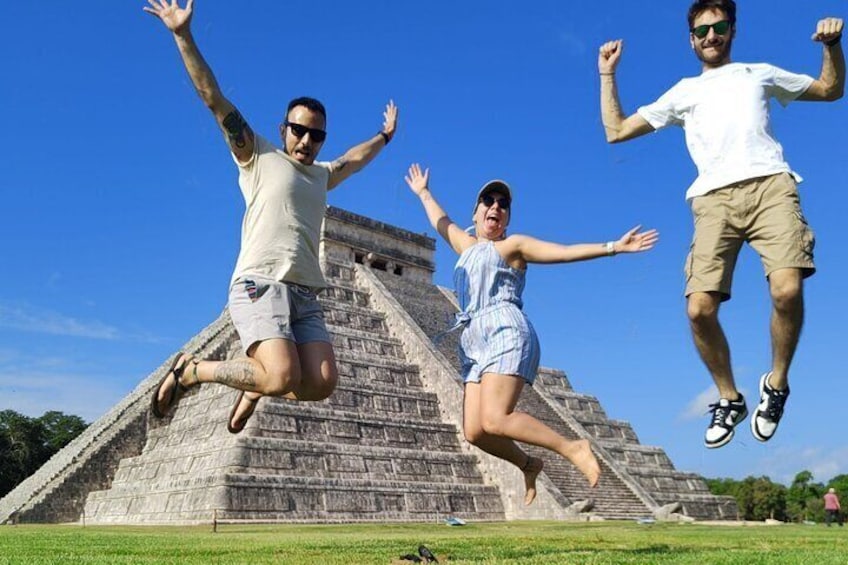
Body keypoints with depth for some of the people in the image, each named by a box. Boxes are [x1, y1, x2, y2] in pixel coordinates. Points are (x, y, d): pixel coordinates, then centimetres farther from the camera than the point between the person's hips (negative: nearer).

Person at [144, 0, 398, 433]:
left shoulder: (322, 176, 27)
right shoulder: (258, 157, 10)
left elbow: (355, 158, 48)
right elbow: (215, 99, 4)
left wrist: (385, 135, 59)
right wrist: (183, 36, -2)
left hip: (305, 296, 6)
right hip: (259, 286, -6)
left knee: (323, 382, -14)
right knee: (284, 378, -24)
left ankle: (255, 388, 15)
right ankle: (190, 370, 0)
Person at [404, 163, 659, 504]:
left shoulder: (512, 245, 12)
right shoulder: (467, 246, 29)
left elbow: (564, 251, 3)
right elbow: (441, 222, 47)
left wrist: (614, 247, -6)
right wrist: (423, 193, 60)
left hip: (506, 332, -6)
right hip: (474, 343, 6)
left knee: (494, 420, -26)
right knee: (474, 431, -8)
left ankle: (573, 448, -12)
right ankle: (528, 465, 15)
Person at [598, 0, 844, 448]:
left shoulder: (759, 74, 29)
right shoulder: (683, 93, 29)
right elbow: (616, 131, 26)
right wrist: (608, 75, 25)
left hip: (769, 184, 0)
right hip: (715, 198, 1)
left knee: (787, 289, -25)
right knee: (699, 308, -16)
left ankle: (776, 384, 1)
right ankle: (729, 399, 8)